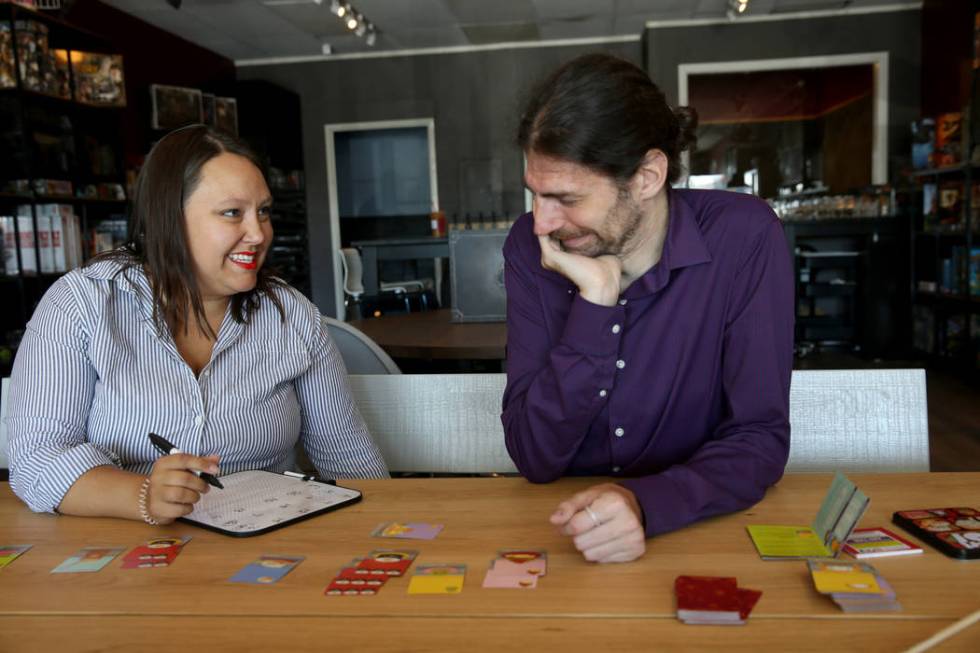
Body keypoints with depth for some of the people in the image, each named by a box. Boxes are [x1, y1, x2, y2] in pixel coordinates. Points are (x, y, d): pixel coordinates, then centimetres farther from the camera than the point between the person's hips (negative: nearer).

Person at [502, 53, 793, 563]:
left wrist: (646, 503, -29)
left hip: (697, 526, 0)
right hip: (566, 522, 1)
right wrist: (594, 299, -22)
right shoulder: (529, 246, -8)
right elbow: (535, 460, -13)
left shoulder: (743, 238, -13)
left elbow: (760, 439, -12)